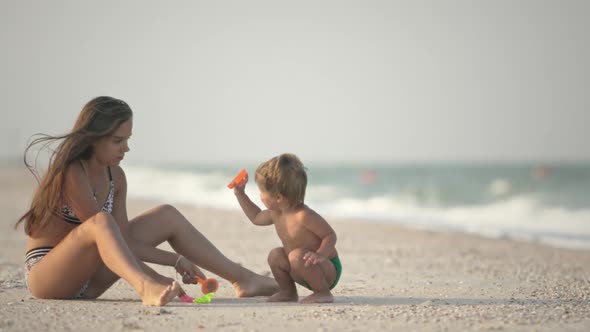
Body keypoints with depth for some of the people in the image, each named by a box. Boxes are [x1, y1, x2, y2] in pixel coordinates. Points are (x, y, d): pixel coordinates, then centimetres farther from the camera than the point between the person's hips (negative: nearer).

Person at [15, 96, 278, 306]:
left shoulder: (116, 176, 4)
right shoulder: (71, 173, -22)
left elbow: (122, 239, 0)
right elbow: (102, 229, -24)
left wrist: (176, 259, -7)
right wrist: (153, 278, -25)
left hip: (87, 277, 8)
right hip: (45, 277, -8)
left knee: (167, 216, 5)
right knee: (101, 221, -38)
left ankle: (244, 279, 3)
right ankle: (148, 289, -64)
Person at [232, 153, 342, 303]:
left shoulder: (304, 216, -26)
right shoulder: (277, 214, 3)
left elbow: (331, 235, -24)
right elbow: (256, 217, 24)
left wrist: (320, 254, -41)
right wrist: (240, 194, 19)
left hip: (329, 270, -9)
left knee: (297, 255, -32)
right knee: (275, 255, 1)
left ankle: (324, 293, -18)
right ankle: (288, 292, 15)